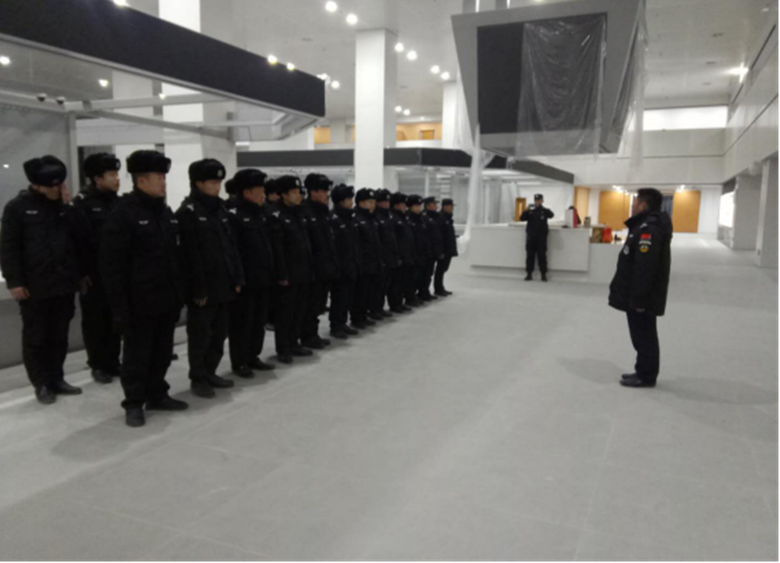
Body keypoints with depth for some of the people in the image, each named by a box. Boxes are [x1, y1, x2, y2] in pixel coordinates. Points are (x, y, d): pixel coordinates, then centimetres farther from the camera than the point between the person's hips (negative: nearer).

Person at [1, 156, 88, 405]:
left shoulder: (67, 206, 6)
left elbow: (80, 242, 9)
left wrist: (83, 273, 4)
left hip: (64, 283, 4)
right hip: (34, 287, -3)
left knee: (60, 335, 12)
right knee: (35, 338, 7)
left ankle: (57, 378, 25)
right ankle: (41, 384, 19)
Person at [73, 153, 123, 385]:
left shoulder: (119, 202, 8)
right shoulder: (82, 203, -7)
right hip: (93, 275, -4)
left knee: (115, 319, 10)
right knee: (94, 321, 7)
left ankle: (113, 362, 22)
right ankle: (98, 365, 19)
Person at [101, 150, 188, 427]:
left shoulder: (166, 213, 11)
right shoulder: (123, 214, -11)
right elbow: (112, 265, -14)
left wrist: (180, 293, 11)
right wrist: (120, 305, -17)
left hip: (167, 299, 7)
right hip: (140, 301, -7)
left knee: (162, 352, 15)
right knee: (137, 354, 6)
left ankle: (157, 395, 30)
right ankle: (134, 403, 20)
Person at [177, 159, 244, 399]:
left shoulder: (220, 210, 13)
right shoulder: (187, 212, -10)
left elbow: (231, 246, 14)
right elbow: (190, 254, -16)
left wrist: (237, 278, 9)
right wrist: (198, 289, -18)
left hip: (224, 285, 7)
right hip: (203, 289, -7)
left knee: (219, 333, 14)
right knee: (200, 335, 3)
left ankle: (210, 373, 28)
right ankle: (198, 378, 17)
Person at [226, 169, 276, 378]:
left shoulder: (260, 215, 16)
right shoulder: (233, 215, -11)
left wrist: (271, 274, 13)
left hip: (262, 280, 8)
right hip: (245, 281, -8)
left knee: (259, 321, 14)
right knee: (242, 323, 2)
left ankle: (253, 357, 26)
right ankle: (239, 362, 13)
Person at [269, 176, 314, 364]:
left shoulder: (299, 215, 15)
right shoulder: (277, 217, -10)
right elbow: (277, 248, -16)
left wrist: (310, 269, 11)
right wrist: (282, 275, -20)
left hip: (303, 274, 8)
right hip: (288, 275, -8)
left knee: (300, 311, 14)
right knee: (285, 313, 1)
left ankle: (294, 344, 26)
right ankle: (283, 349, 10)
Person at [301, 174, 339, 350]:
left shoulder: (324, 212, 15)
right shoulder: (305, 213, -13)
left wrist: (334, 264, 14)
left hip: (326, 268, 9)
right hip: (314, 269, -9)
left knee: (319, 304, 15)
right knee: (311, 305, 0)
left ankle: (313, 334, 24)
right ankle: (308, 337, 10)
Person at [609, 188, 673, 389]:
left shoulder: (649, 229, -21)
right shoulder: (648, 225, 14)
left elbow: (645, 268, -27)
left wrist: (638, 297, -25)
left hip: (643, 297, -11)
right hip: (639, 295, 11)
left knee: (643, 336, -1)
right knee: (643, 335, 17)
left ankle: (646, 376, 9)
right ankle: (644, 372, 26)